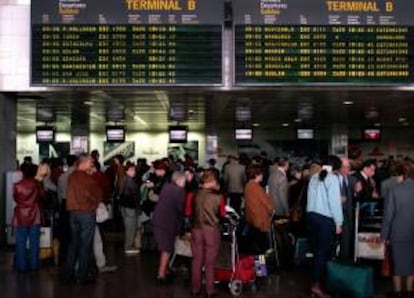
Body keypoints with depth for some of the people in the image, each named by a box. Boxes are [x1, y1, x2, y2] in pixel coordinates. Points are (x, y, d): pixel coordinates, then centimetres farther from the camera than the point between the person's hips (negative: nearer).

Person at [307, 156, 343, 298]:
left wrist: (312, 212, 12)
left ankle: (317, 278, 24)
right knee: (323, 250, -1)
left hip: (312, 215, 7)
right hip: (325, 218, -6)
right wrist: (338, 223, -6)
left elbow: (310, 197, 10)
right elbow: (335, 202, -11)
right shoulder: (332, 178, -9)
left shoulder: (314, 177, 11)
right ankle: (316, 284, -2)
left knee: (316, 249, 15)